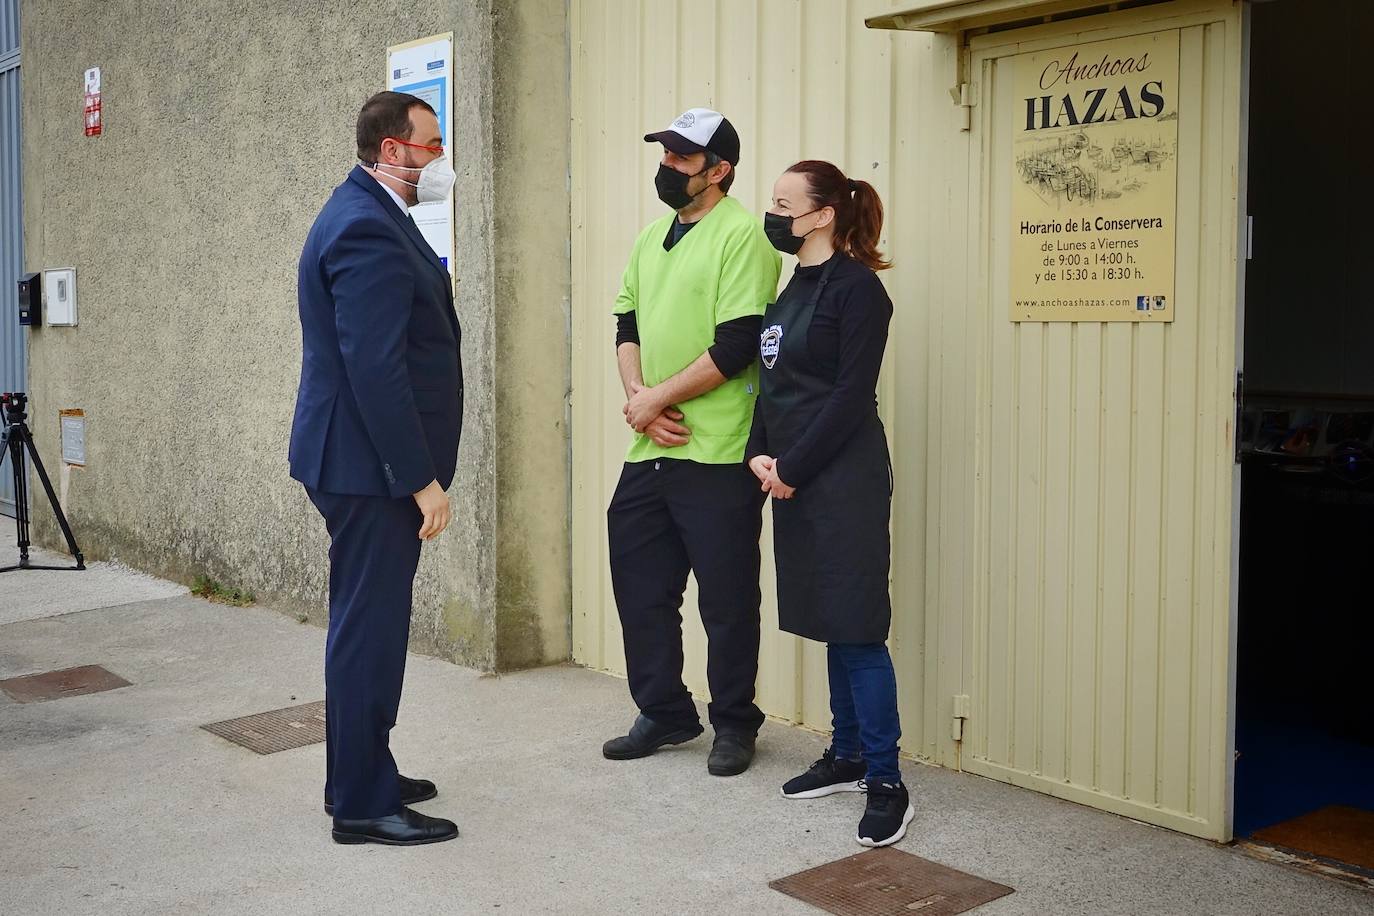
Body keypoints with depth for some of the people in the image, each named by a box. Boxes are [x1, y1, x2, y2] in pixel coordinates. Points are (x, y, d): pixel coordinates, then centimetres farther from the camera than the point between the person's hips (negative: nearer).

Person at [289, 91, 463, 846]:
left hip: (370, 460, 11)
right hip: (370, 466, -11)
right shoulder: (366, 230, -19)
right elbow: (374, 370, -25)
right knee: (370, 626, -2)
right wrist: (420, 478, -22)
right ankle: (362, 804, 9)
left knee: (371, 621, 18)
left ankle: (362, 772, 31)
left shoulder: (371, 215, 14)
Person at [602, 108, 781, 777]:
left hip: (717, 455, -8)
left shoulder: (743, 234, -10)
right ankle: (664, 713, 31)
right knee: (640, 585, 14)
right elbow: (628, 326, 14)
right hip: (649, 449, 8)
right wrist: (639, 400, -4)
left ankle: (733, 724, 22)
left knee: (727, 599, 4)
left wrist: (654, 397, -13)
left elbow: (737, 345, -17)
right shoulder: (651, 237, 15)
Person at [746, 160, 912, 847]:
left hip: (843, 483, -8)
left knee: (856, 628, -7)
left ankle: (886, 784, 0)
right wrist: (760, 455, 0)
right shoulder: (795, 288, 15)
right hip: (794, 483, 8)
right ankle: (847, 757, 25)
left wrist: (792, 469, -13)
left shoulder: (856, 287, -10)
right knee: (829, 624, 14)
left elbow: (851, 396, -15)